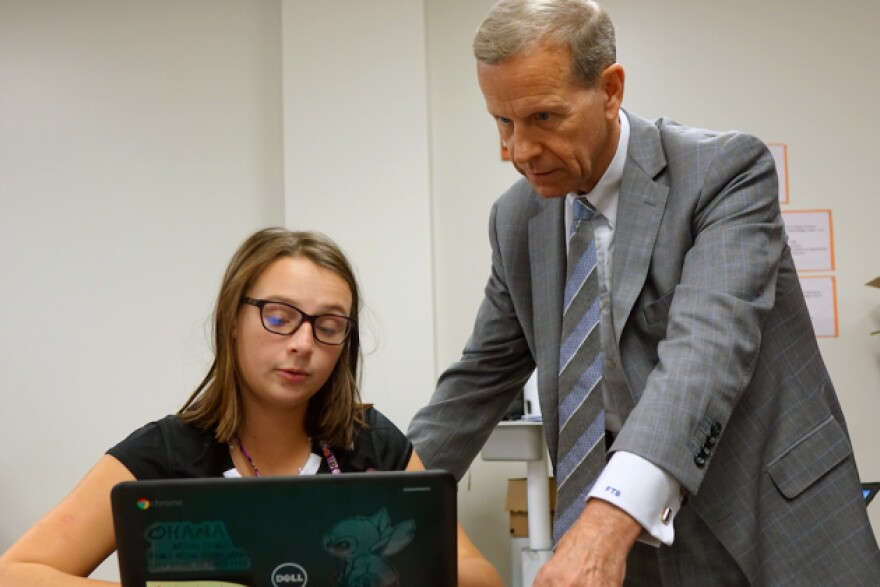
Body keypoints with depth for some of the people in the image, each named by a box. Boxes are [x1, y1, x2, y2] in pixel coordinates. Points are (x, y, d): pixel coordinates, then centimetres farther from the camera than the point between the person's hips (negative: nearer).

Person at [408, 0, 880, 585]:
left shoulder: (726, 170, -14)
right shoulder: (517, 219, 3)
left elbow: (708, 345, -29)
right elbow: (483, 375, 12)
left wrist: (609, 520, -42)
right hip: (634, 538, 4)